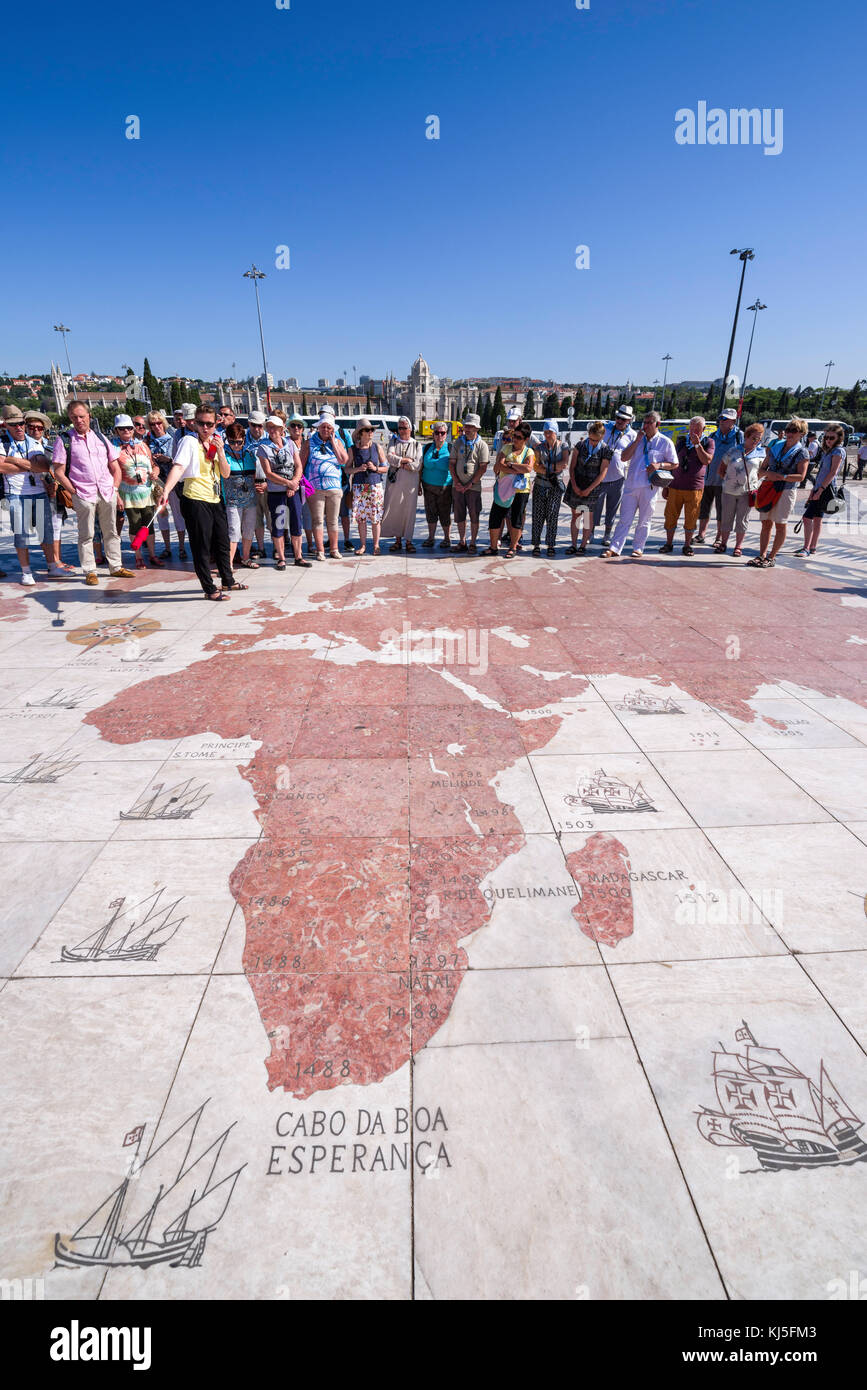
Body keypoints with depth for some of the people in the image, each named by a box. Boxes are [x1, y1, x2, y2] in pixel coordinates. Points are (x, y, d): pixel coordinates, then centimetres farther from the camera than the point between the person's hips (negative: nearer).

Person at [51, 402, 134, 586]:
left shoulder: (100, 438, 14)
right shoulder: (64, 439, 1)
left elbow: (115, 468, 16)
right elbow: (58, 471, -2)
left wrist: (115, 488, 5)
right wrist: (74, 492, -8)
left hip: (107, 493, 4)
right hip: (83, 494, -4)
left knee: (111, 532, 10)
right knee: (86, 535, 0)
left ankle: (115, 567, 20)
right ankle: (89, 572, 6)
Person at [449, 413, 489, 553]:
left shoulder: (482, 445, -1)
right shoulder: (457, 442, 9)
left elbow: (483, 468, -6)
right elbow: (451, 463, 8)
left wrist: (470, 484, -11)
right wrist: (456, 481, -4)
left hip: (474, 486, -3)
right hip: (457, 486, 3)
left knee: (474, 515, -2)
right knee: (459, 515, 7)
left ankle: (473, 543, 6)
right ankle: (462, 541, 17)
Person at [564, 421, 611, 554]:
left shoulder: (606, 450, -6)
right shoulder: (580, 445, 0)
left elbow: (602, 474, -8)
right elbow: (572, 467, 2)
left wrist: (588, 489, -12)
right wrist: (574, 486, -7)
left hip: (592, 487, -2)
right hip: (576, 485, 2)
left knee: (588, 517, 0)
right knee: (575, 515, 6)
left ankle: (583, 545, 9)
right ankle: (573, 544, 13)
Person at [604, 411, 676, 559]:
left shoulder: (665, 442, 4)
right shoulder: (637, 438, 14)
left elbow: (674, 464, 7)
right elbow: (624, 457, 5)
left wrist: (659, 465, -11)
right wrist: (637, 441, -3)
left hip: (649, 486, -3)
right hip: (631, 485, 3)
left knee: (644, 520, 4)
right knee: (624, 519, 0)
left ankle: (638, 548, 14)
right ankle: (614, 549, -1)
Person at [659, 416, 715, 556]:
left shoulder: (708, 442, 4)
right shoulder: (681, 441, 12)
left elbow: (706, 460, -12)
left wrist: (697, 444, -14)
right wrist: (665, 485, 10)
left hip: (695, 488, -2)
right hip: (675, 486, 2)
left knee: (690, 518, 1)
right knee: (671, 515, 1)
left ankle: (687, 545, 13)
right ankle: (668, 544, 12)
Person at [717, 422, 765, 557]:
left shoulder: (761, 454, 5)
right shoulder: (733, 451, 5)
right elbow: (721, 469, 11)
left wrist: (752, 481, 2)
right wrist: (727, 480, 2)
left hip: (747, 491, 0)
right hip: (729, 491, 1)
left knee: (742, 519, 2)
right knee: (727, 518, 7)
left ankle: (738, 546, 11)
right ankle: (723, 543, 19)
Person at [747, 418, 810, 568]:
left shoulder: (802, 453, -1)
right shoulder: (775, 447, 13)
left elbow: (801, 476, -10)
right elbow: (762, 469, 13)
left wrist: (781, 477, -21)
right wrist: (767, 473, -9)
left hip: (786, 491, -4)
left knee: (780, 525, 0)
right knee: (766, 523, 5)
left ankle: (772, 557, 5)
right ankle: (762, 555, 10)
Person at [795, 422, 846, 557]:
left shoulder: (839, 451, -9)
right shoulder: (827, 451, 18)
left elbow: (833, 472, -17)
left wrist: (820, 489, -23)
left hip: (826, 489, -10)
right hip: (819, 488, 10)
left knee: (808, 517, -17)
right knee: (817, 518, 13)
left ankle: (806, 549, -18)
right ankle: (812, 547, 19)